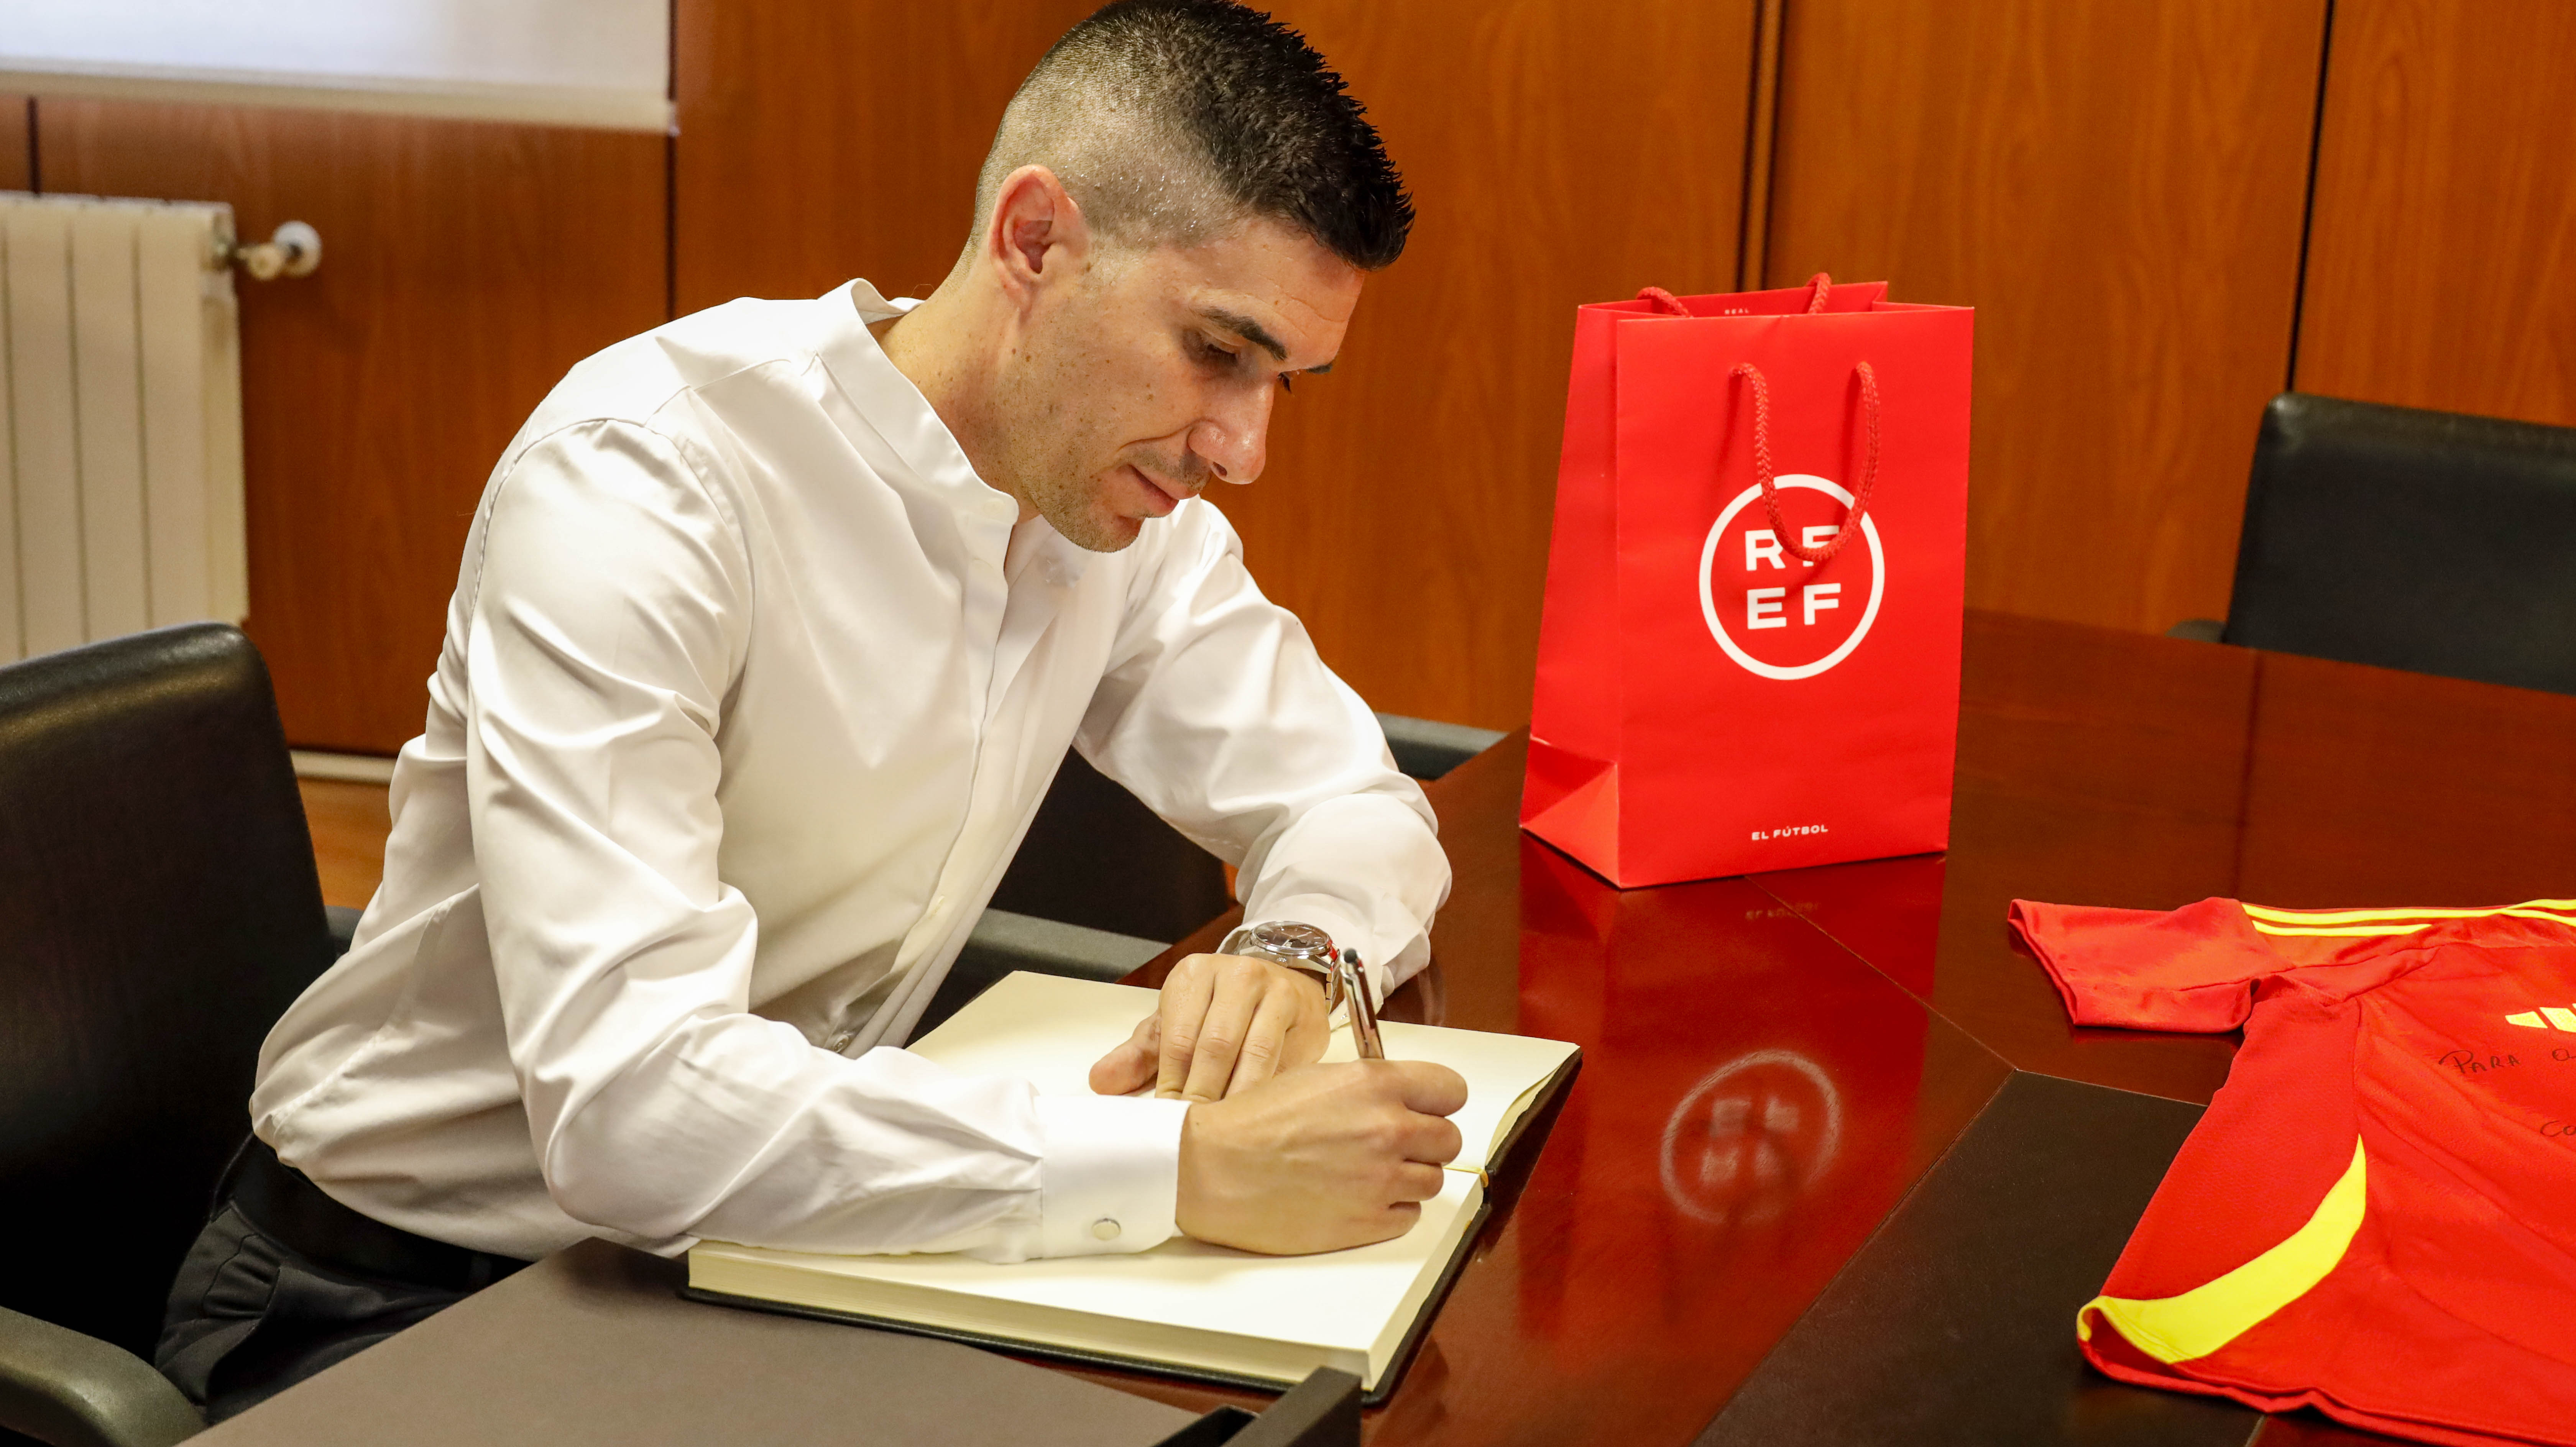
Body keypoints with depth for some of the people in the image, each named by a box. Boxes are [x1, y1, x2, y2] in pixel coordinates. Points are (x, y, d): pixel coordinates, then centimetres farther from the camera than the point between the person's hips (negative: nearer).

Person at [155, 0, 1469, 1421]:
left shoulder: (1119, 483, -3)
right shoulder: (646, 475, -26)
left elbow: (1359, 805, 5)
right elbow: (630, 1100, -35)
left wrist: (1294, 958, -19)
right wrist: (1194, 1164, -38)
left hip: (754, 1244, 6)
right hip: (405, 1288, -6)